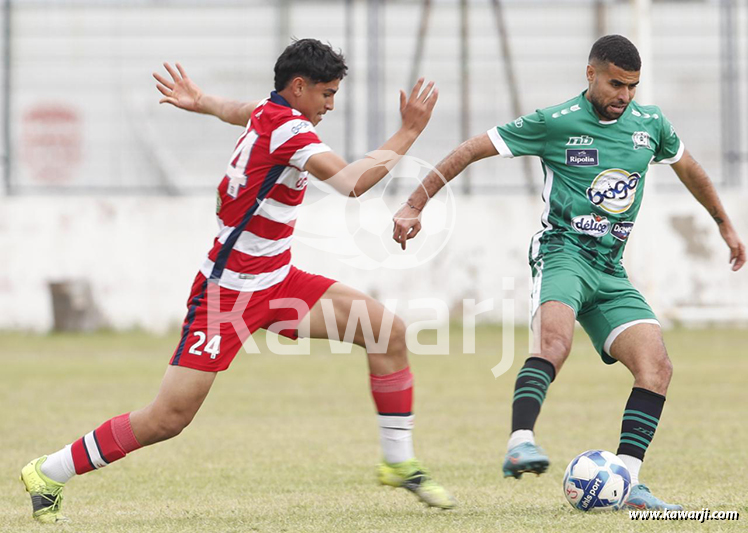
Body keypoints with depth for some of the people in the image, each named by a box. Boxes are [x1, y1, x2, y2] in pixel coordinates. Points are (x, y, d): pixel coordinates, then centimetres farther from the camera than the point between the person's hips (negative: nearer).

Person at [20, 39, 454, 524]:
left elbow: (240, 111, 32)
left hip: (276, 281, 10)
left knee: (389, 329, -4)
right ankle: (49, 475, 6)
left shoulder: (268, 111, 7)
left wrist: (199, 101, 50)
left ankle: (400, 462, 8)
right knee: (169, 418, -12)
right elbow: (353, 183, -32)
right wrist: (409, 133, -25)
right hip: (227, 293, -10)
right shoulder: (287, 128, -21)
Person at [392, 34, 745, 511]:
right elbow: (471, 151, -2)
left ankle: (626, 480, -11)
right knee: (556, 341, -35)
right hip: (562, 254, -6)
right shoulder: (555, 123, -5)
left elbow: (688, 168, 31)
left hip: (610, 271, 6)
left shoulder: (651, 124, 10)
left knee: (657, 367, -12)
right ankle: (520, 444, -46)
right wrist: (415, 206, -5)